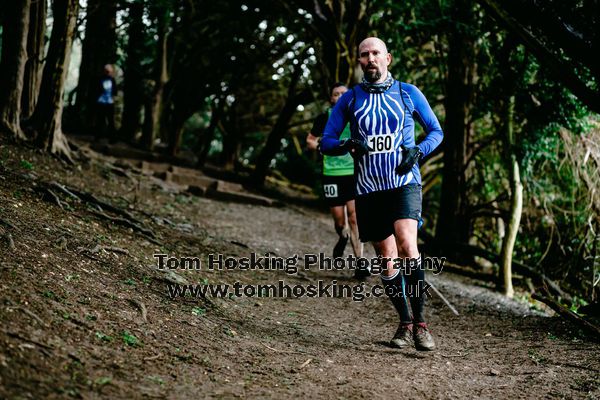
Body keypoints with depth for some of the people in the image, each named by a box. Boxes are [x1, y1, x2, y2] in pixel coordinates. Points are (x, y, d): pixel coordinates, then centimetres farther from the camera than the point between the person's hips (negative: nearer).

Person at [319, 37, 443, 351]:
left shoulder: (408, 93, 5)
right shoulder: (350, 99, 7)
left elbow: (436, 131, 13)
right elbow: (325, 142, 6)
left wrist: (418, 151, -7)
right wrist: (349, 145, -16)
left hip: (404, 183, -2)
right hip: (369, 189, 2)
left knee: (407, 246, -24)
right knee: (387, 260, 6)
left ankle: (420, 323, -16)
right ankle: (405, 323, 22)